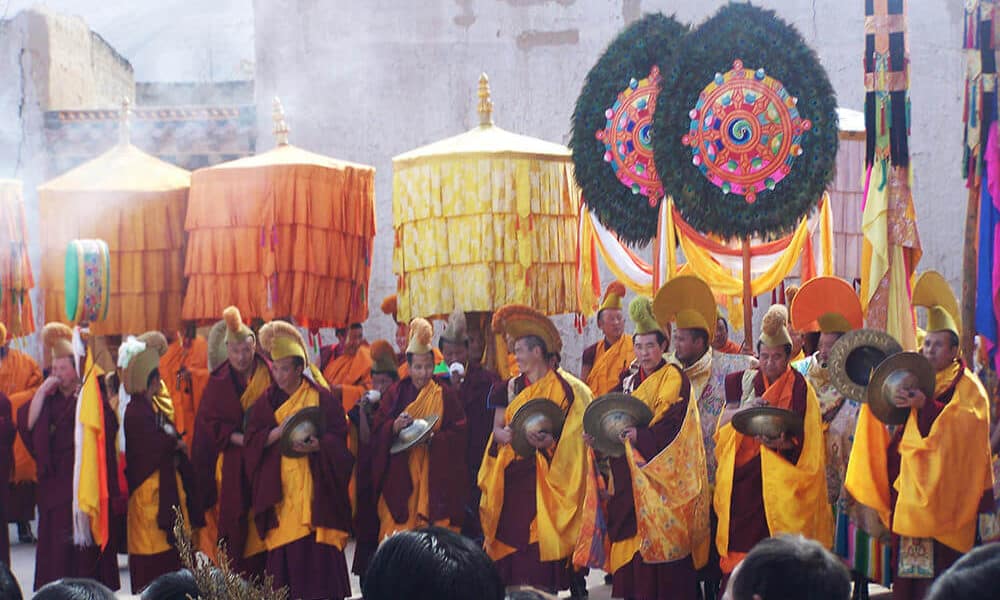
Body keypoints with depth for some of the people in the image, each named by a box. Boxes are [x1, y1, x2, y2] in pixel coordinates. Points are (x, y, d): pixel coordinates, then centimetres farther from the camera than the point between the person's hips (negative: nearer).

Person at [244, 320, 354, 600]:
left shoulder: (323, 398, 2)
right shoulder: (266, 402, 11)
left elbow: (339, 438, -2)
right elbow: (251, 441, 4)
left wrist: (317, 446, -22)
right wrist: (278, 432, -14)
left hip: (314, 490, -2)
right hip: (279, 490, 2)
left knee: (318, 552, -7)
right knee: (283, 553, -2)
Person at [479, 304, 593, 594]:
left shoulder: (562, 388, -3)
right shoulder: (512, 387, 13)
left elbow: (570, 434, -6)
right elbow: (497, 428, 10)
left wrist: (549, 441, -25)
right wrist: (505, 434, -13)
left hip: (543, 476, -5)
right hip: (512, 474, 5)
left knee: (538, 539, -9)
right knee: (511, 533, 1)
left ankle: (540, 588, -3)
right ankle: (510, 588, 7)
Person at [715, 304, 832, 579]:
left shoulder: (800, 388, -1)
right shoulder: (746, 381, 10)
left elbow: (805, 441, -5)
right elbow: (723, 424, 3)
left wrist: (782, 443, -25)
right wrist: (744, 410, -16)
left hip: (781, 482, -3)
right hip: (743, 479, 3)